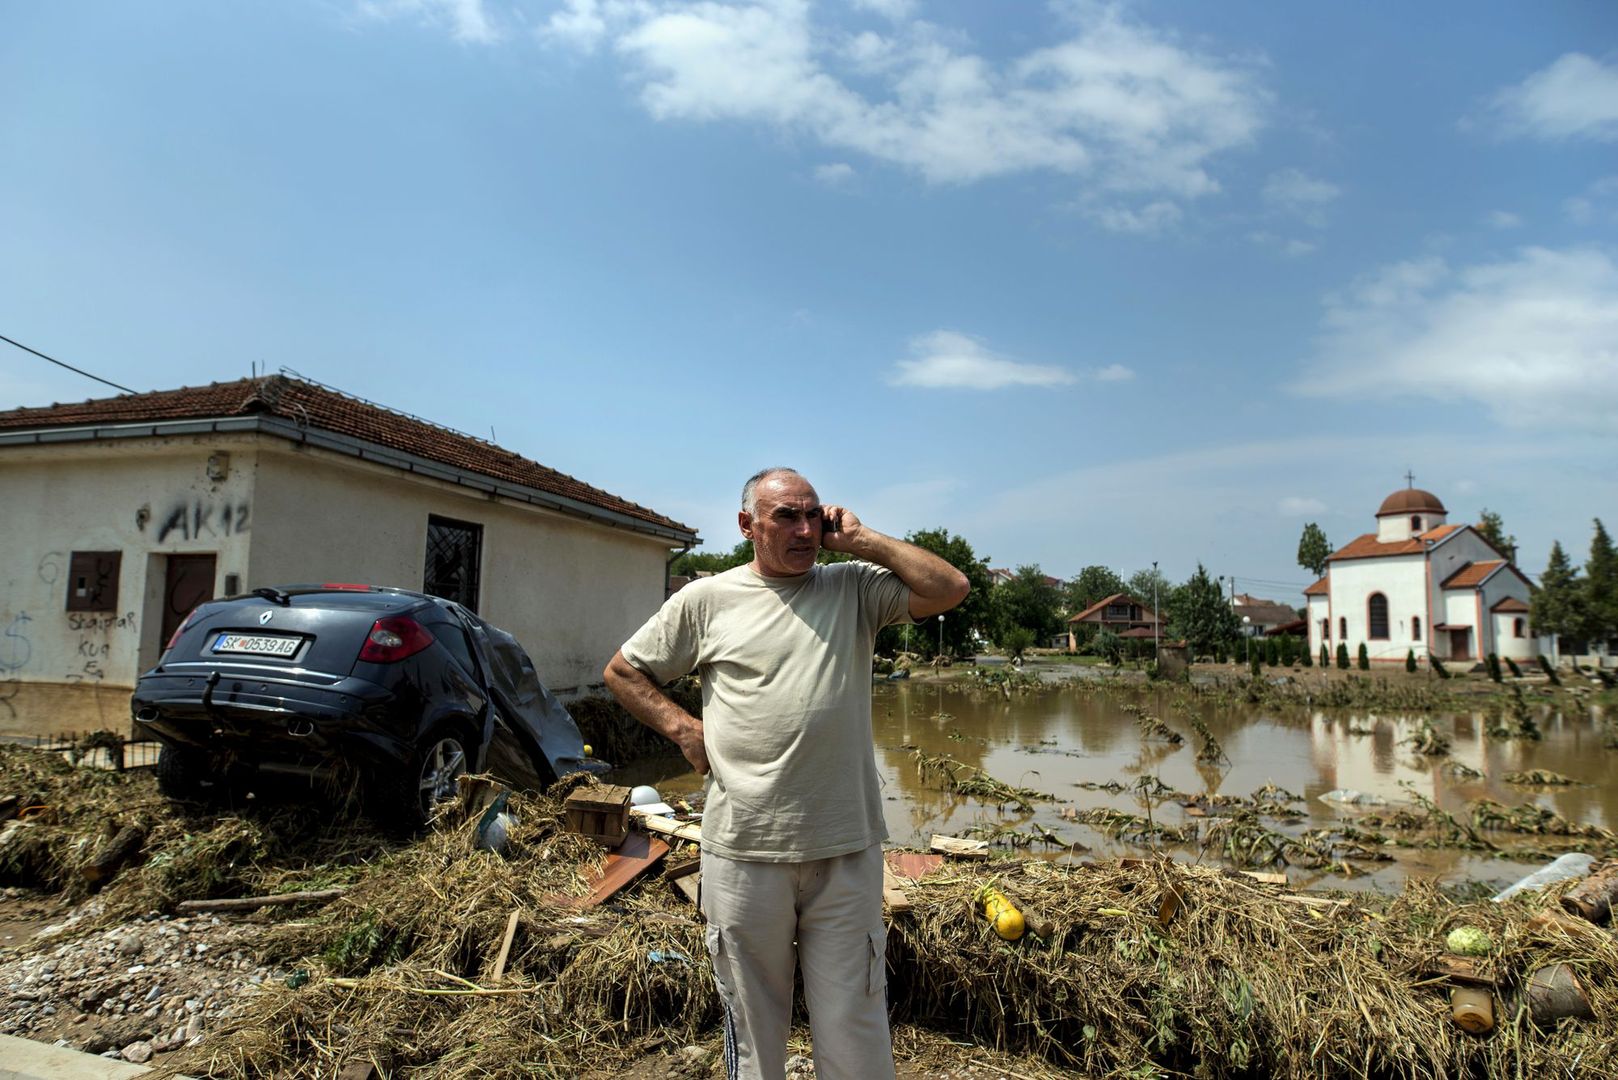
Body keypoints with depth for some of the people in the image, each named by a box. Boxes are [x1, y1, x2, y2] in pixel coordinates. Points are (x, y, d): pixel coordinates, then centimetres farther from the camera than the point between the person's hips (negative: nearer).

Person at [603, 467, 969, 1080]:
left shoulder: (854, 588, 5)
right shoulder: (706, 599, 3)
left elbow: (950, 589, -7)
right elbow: (624, 671, 11)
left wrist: (861, 540, -3)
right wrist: (683, 730, -2)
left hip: (846, 850, 0)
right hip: (743, 851, 0)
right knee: (751, 1020, 17)